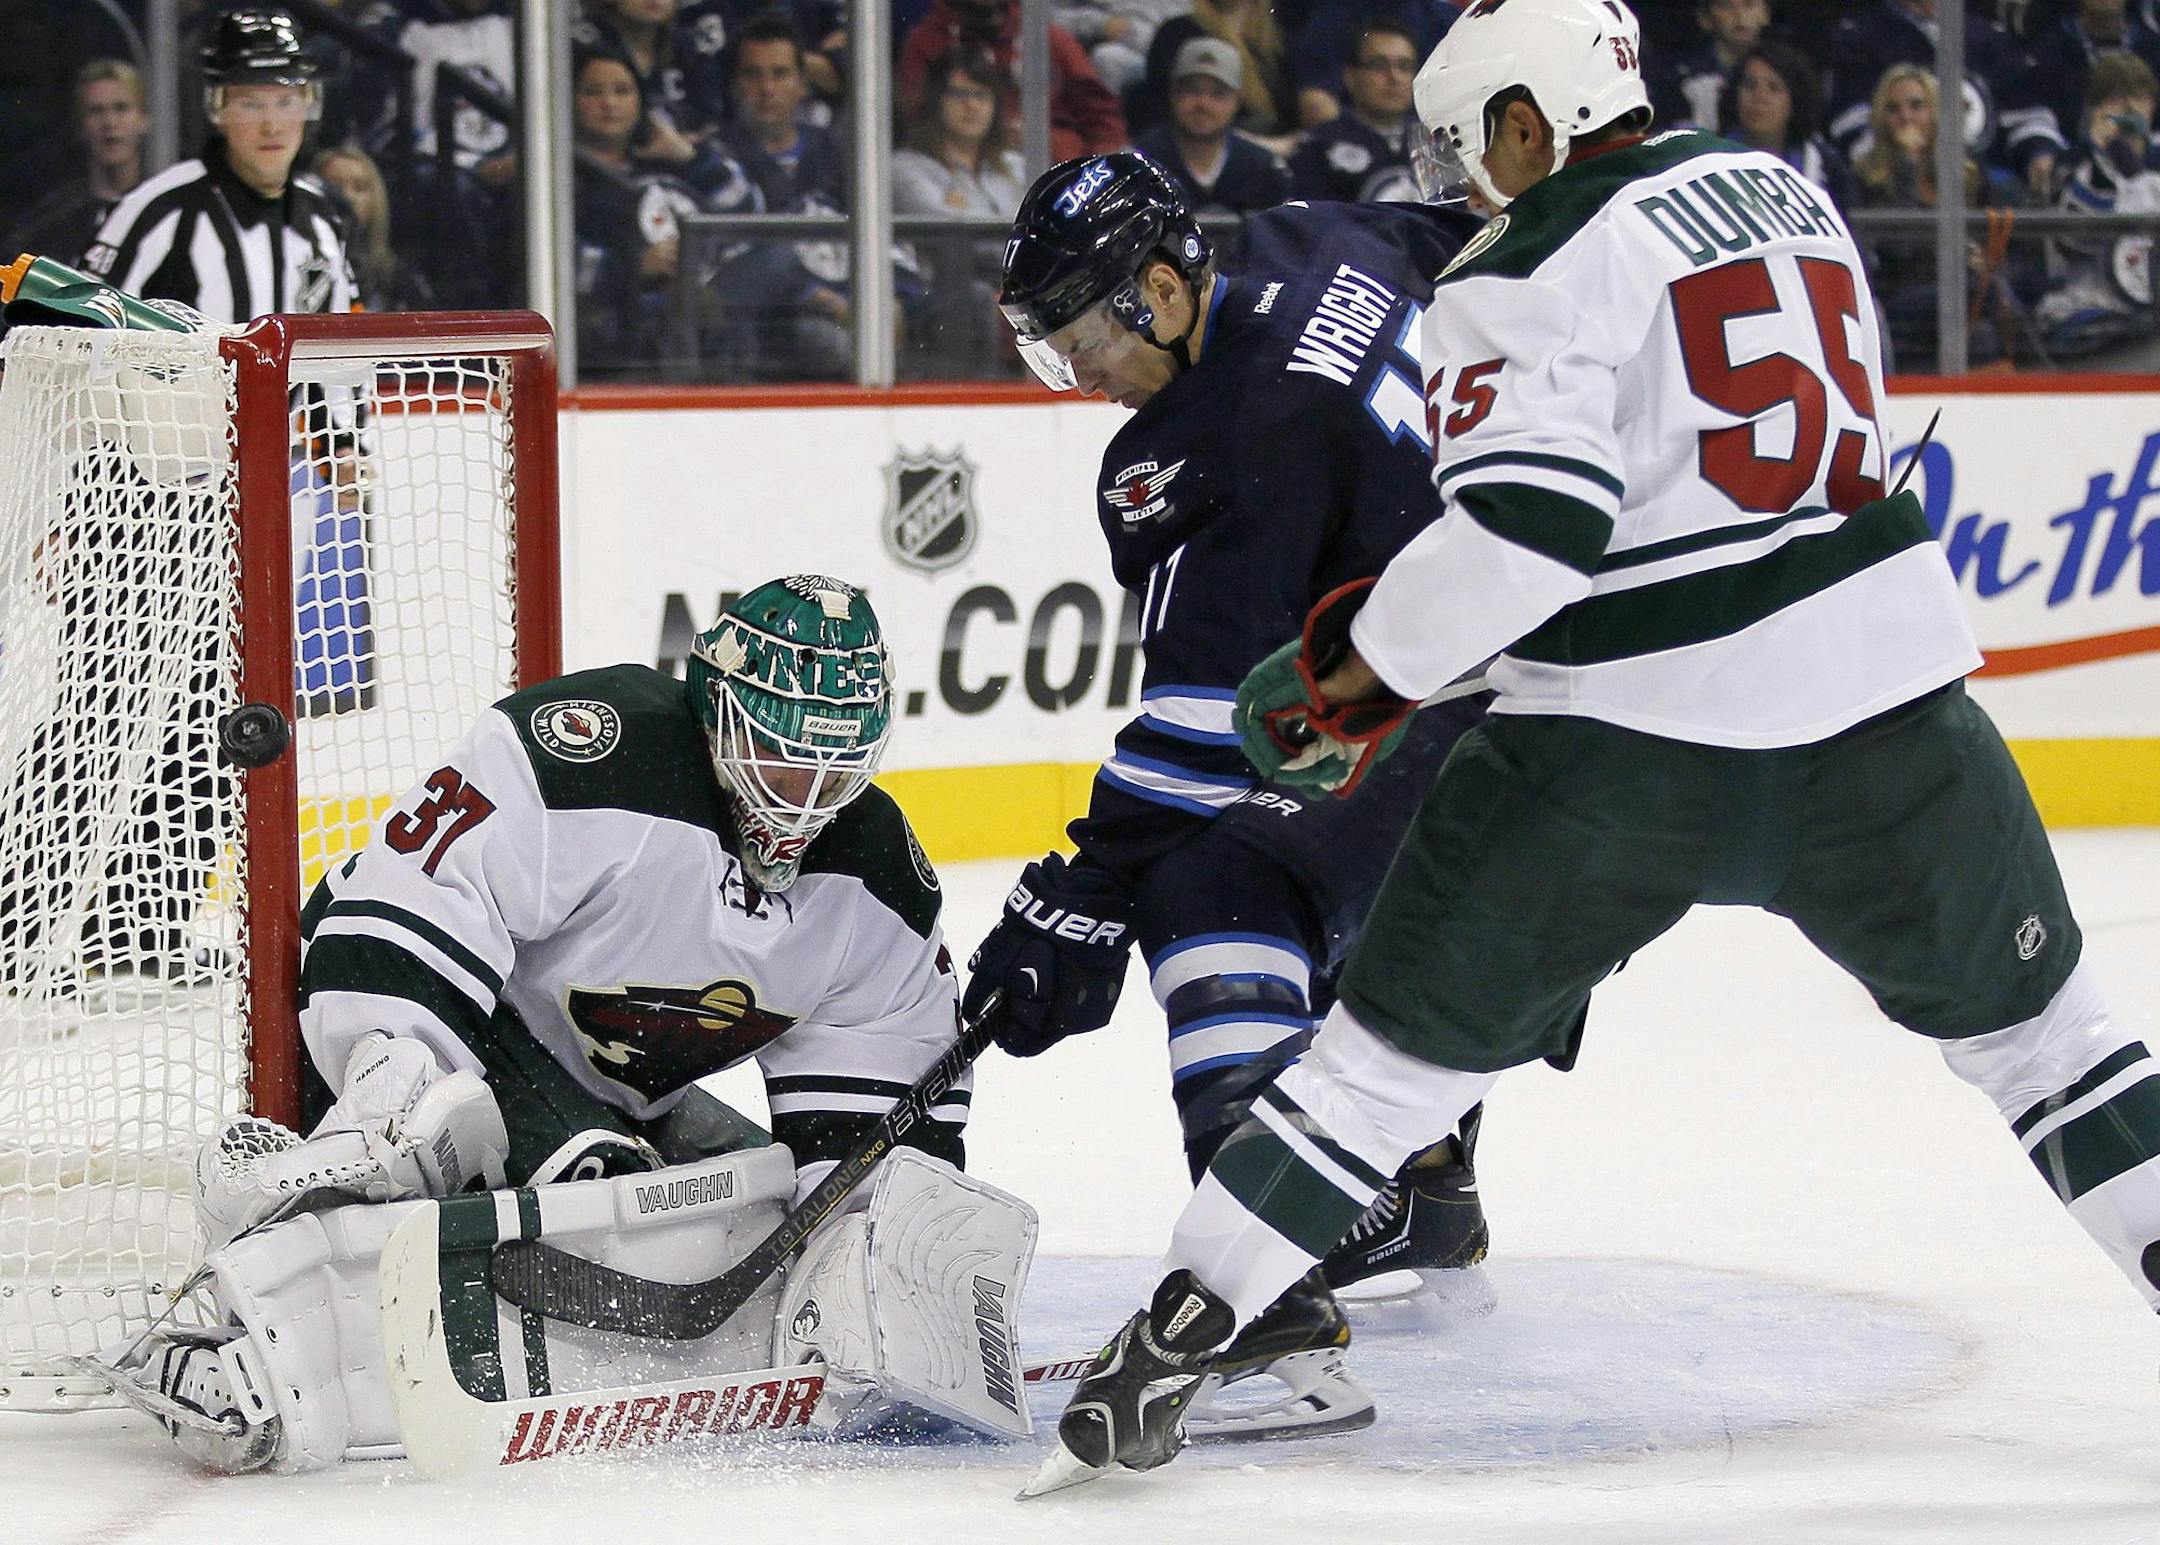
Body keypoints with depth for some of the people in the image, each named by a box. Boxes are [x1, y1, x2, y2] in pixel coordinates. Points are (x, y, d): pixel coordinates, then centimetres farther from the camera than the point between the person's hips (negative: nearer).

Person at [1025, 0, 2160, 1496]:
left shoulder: (1533, 275, -8)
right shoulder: (1790, 195, 13)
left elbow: (1528, 526, -21)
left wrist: (1354, 674, -8)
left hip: (1637, 729, -4)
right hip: (1887, 684, 4)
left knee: (1410, 1035, 4)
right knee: (2021, 1005, 21)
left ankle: (1172, 1338, 4)